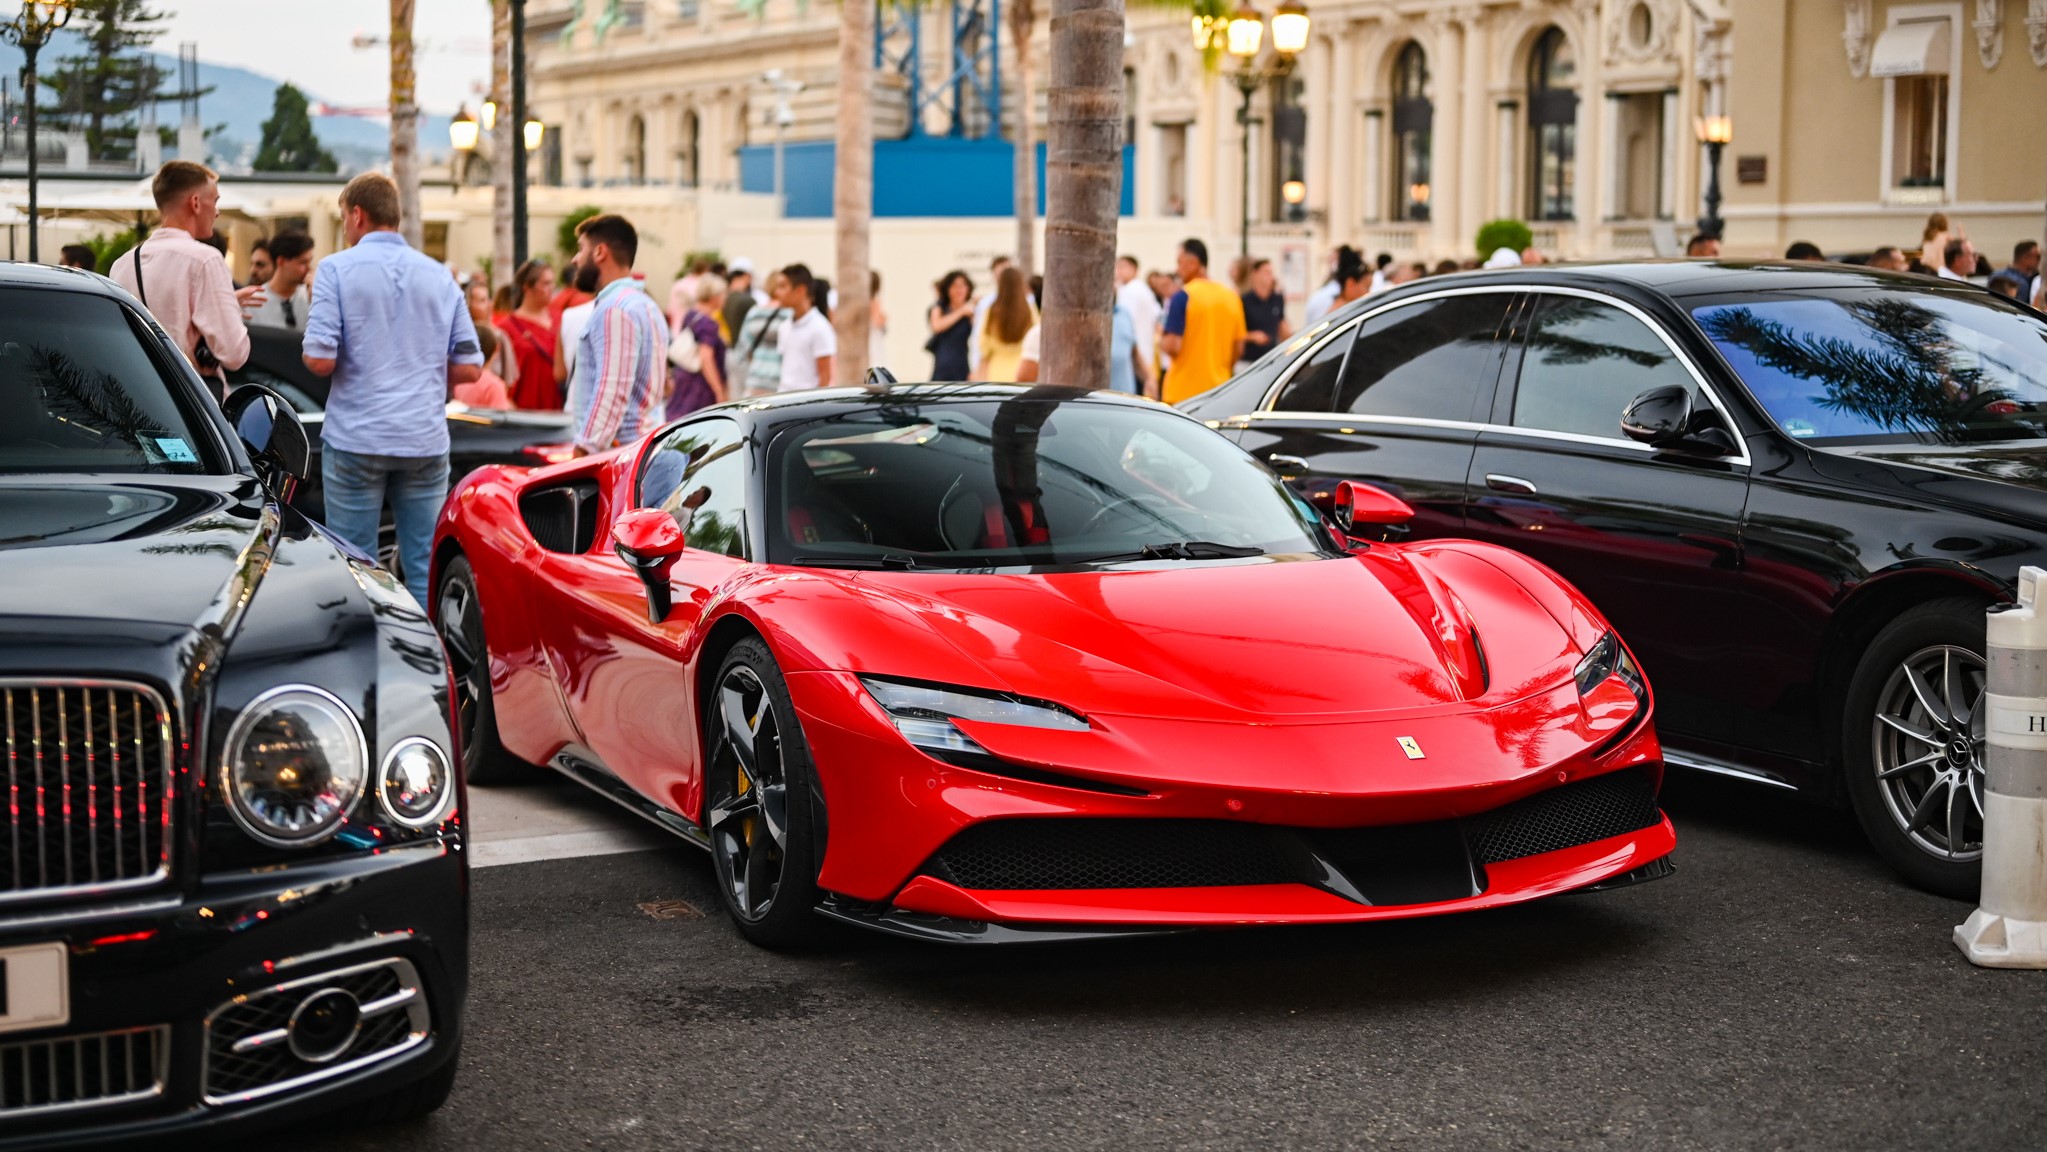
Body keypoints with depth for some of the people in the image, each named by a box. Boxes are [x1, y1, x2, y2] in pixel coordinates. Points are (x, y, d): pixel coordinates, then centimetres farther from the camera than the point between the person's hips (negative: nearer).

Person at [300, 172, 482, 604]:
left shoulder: (338, 269, -3)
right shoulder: (439, 276, 9)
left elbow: (321, 359, -11)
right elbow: (469, 369, 7)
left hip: (357, 439, -3)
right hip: (425, 440, 3)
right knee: (426, 570, 6)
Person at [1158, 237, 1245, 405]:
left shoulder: (1183, 297, -11)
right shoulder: (1232, 297, 6)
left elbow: (1172, 346, -16)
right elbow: (1239, 349, 10)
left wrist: (1161, 341, 5)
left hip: (1183, 392, -5)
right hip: (1219, 391, 5)